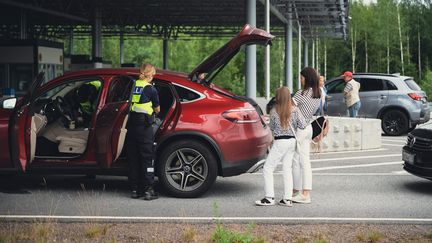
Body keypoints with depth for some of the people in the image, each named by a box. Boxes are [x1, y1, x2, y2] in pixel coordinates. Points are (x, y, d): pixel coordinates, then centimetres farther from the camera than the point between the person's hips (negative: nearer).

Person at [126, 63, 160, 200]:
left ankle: (135, 189, 15)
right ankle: (148, 190, 0)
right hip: (144, 127, -5)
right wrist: (154, 111, 27)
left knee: (133, 158, 11)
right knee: (147, 158, 2)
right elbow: (157, 109, 6)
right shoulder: (150, 89, -5)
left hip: (131, 126, 5)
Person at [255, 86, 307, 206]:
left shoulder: (274, 111, -9)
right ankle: (288, 198, 8)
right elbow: (303, 125, -2)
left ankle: (269, 198, -5)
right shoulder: (295, 110, -3)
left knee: (268, 168, 1)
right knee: (287, 169, 11)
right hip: (292, 141, 5)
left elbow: (271, 128, 2)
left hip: (280, 142, -5)